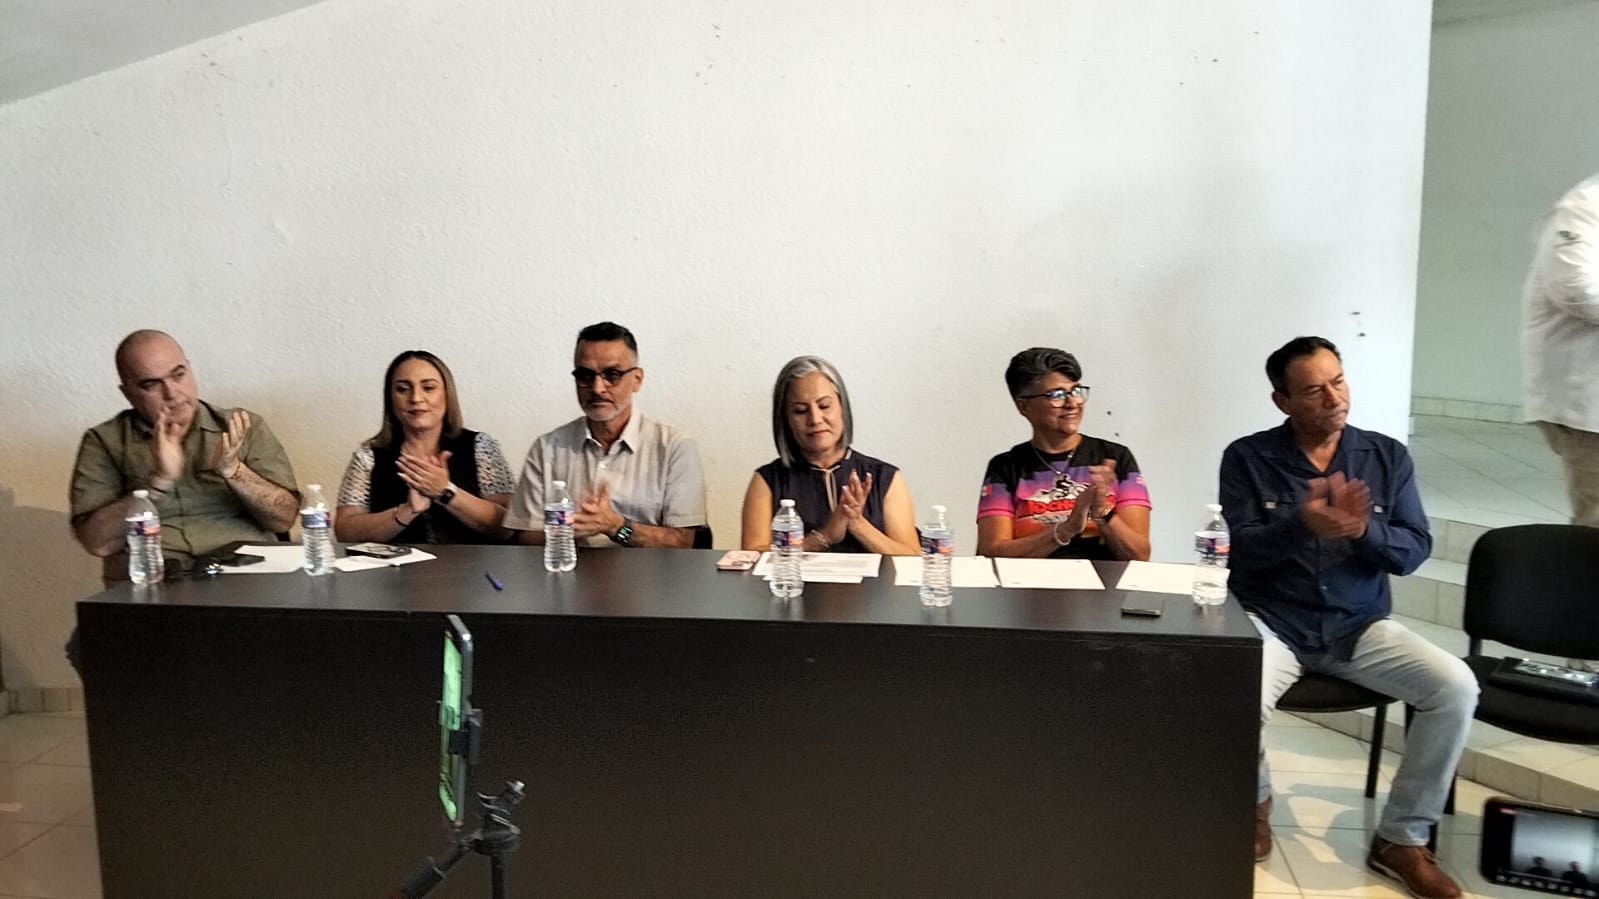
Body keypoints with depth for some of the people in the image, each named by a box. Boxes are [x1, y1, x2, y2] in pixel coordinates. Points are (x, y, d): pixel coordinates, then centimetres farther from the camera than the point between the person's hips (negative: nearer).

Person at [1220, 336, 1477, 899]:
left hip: (1360, 626, 3)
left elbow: (1413, 551, -1)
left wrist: (1364, 528, -23)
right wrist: (1302, 524, -30)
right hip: (1272, 622, -3)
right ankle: (1253, 799, 5)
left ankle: (1401, 839, -2)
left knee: (1456, 686, -20)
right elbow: (1240, 551, -11)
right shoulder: (1247, 458, -4)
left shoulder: (1388, 457, 4)